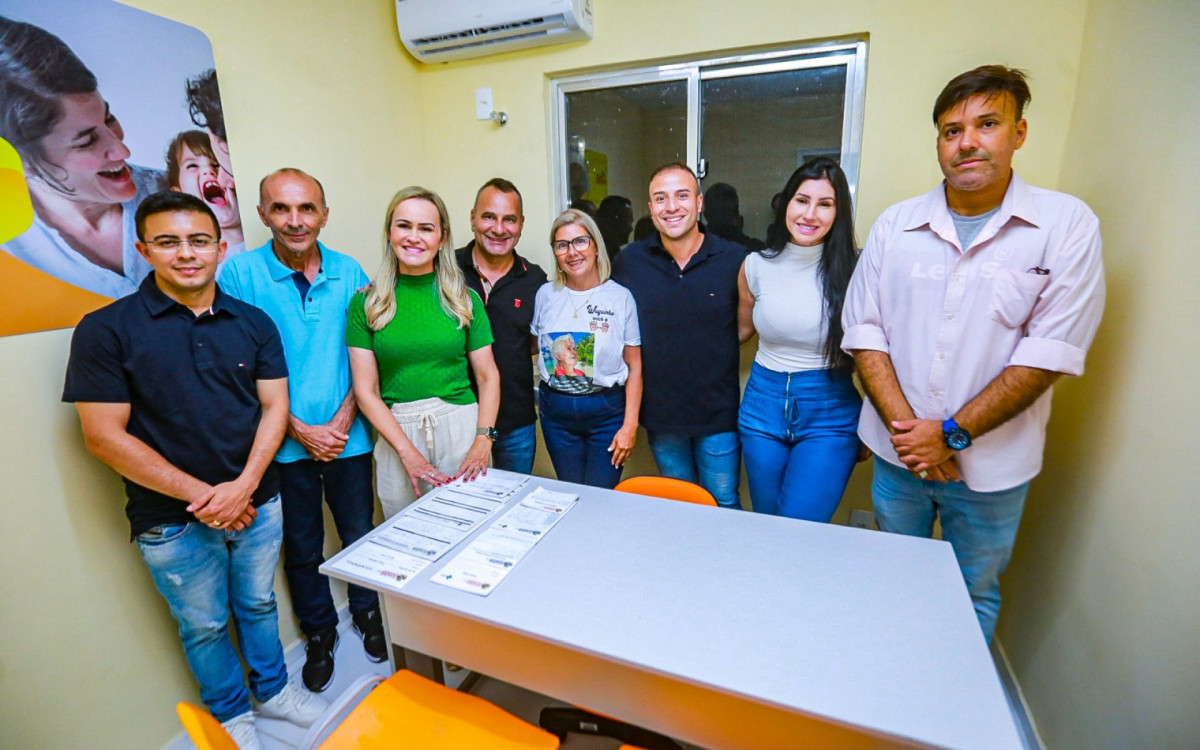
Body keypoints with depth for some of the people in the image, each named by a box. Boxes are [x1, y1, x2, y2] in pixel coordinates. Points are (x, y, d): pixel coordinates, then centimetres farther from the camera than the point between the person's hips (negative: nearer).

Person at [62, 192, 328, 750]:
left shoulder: (254, 322, -2)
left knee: (258, 604, 21)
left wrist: (244, 486, -15)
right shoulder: (105, 330, -10)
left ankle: (272, 691, 44)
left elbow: (274, 407, -2)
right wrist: (201, 495, -16)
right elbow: (105, 437, -12)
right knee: (204, 625, 18)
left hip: (256, 503, 2)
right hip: (173, 520, -2)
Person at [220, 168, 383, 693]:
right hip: (284, 445, -1)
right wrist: (301, 430, -11)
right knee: (302, 550, 16)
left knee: (360, 537, 16)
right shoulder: (240, 273, -7)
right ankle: (319, 632, 40)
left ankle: (367, 613, 42)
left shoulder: (349, 272, -1)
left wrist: (343, 420, -9)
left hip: (348, 437, 2)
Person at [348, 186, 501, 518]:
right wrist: (408, 453, -12)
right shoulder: (365, 303, 1)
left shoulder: (464, 299, 2)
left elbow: (488, 376, 1)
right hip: (397, 433, 0)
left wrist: (483, 440, -13)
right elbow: (365, 390, -2)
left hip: (462, 427, 0)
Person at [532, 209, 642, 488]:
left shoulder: (621, 297, -6)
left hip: (607, 412, -2)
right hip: (556, 411, 3)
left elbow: (635, 366, -5)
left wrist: (630, 425, -8)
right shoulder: (546, 295, 1)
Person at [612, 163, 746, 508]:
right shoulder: (628, 261, -5)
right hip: (660, 414, 2)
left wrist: (714, 348, -6)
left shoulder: (735, 260, -11)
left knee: (724, 506, 16)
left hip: (718, 414, -2)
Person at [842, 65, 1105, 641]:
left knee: (974, 595, 18)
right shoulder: (895, 224, -1)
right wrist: (906, 427, -14)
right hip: (898, 451, 2)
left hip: (991, 461, -2)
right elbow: (864, 331, -5)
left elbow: (1050, 352, -12)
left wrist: (952, 434, -17)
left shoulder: (1067, 225, -6)